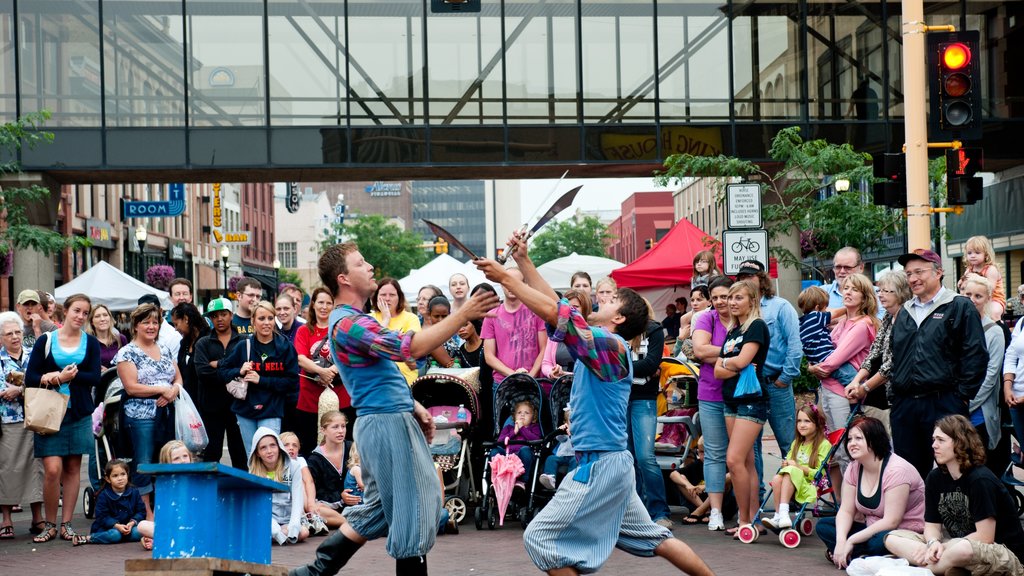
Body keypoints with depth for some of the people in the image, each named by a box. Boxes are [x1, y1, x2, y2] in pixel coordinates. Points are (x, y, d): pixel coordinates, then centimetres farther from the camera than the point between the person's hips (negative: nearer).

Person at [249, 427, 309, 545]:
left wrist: (294, 526, -21)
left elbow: (298, 499, -4)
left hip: (288, 520, 1)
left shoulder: (293, 467, 3)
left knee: (303, 532, -30)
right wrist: (275, 529, -23)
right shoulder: (253, 473, 2)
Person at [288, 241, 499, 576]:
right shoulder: (348, 323, -18)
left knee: (377, 509, 17)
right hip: (388, 423, -11)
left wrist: (414, 407, 18)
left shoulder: (354, 320, 17)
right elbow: (411, 347, -27)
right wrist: (463, 315, -26)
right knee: (413, 511, -4)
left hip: (388, 420, 11)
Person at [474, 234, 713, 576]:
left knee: (540, 539, -7)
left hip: (600, 464, -10)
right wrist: (523, 261, 10)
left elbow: (553, 311, -23)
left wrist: (506, 278, -19)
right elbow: (555, 304, 13)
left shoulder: (611, 344, -14)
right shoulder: (597, 343, 11)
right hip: (609, 461, 10)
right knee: (653, 538, 17)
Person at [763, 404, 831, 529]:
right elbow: (787, 462, 24)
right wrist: (786, 464, 0)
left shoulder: (823, 444, 0)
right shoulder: (796, 443, 23)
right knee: (777, 478, -28)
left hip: (811, 486, -6)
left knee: (791, 472, -34)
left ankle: (783, 512, -46)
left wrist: (799, 467, -17)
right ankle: (778, 516, -34)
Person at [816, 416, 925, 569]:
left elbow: (891, 522, -25)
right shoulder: (853, 468, 2)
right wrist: (841, 541, -21)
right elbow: (846, 511, 0)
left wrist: (851, 541, -24)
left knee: (879, 542, -40)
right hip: (871, 528, 8)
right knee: (823, 525, -5)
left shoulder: (896, 470, -21)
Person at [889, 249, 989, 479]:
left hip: (944, 404, -6)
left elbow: (976, 356, -7)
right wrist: (894, 398, 14)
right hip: (904, 406, 6)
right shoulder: (905, 313, 19)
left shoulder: (960, 307, -1)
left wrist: (961, 397, -10)